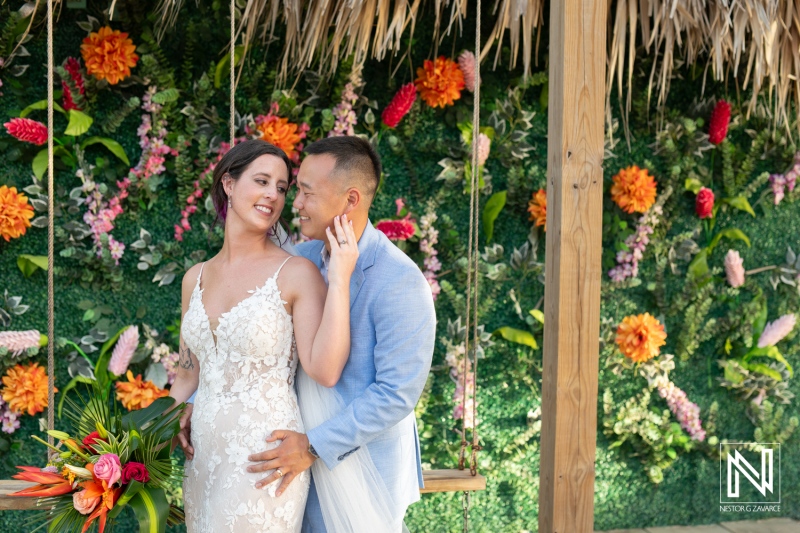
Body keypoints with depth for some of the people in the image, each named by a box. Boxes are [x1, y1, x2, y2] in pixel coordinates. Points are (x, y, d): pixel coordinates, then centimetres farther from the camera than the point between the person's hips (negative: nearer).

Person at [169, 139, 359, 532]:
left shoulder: (296, 273, -9)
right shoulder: (196, 278, 6)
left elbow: (324, 370, -20)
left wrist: (339, 279, -23)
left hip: (265, 454, -5)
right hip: (203, 452, 5)